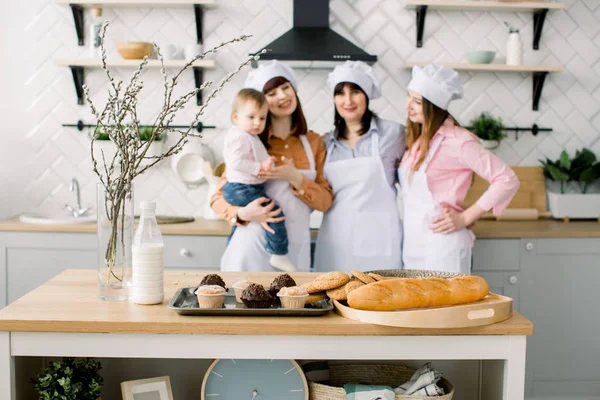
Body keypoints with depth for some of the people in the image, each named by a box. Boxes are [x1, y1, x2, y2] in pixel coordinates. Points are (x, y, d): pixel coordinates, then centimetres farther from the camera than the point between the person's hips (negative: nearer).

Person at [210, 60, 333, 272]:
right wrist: (242, 213, -20)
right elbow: (218, 198, 0)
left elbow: (325, 201, 3)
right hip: (253, 247, -2)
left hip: (295, 250, 3)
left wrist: (296, 178, -14)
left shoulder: (313, 142, 6)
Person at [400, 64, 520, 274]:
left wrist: (465, 218, -12)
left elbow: (508, 180, -14)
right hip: (412, 245, 8)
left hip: (442, 247, -8)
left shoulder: (456, 140, -13)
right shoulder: (416, 139, 10)